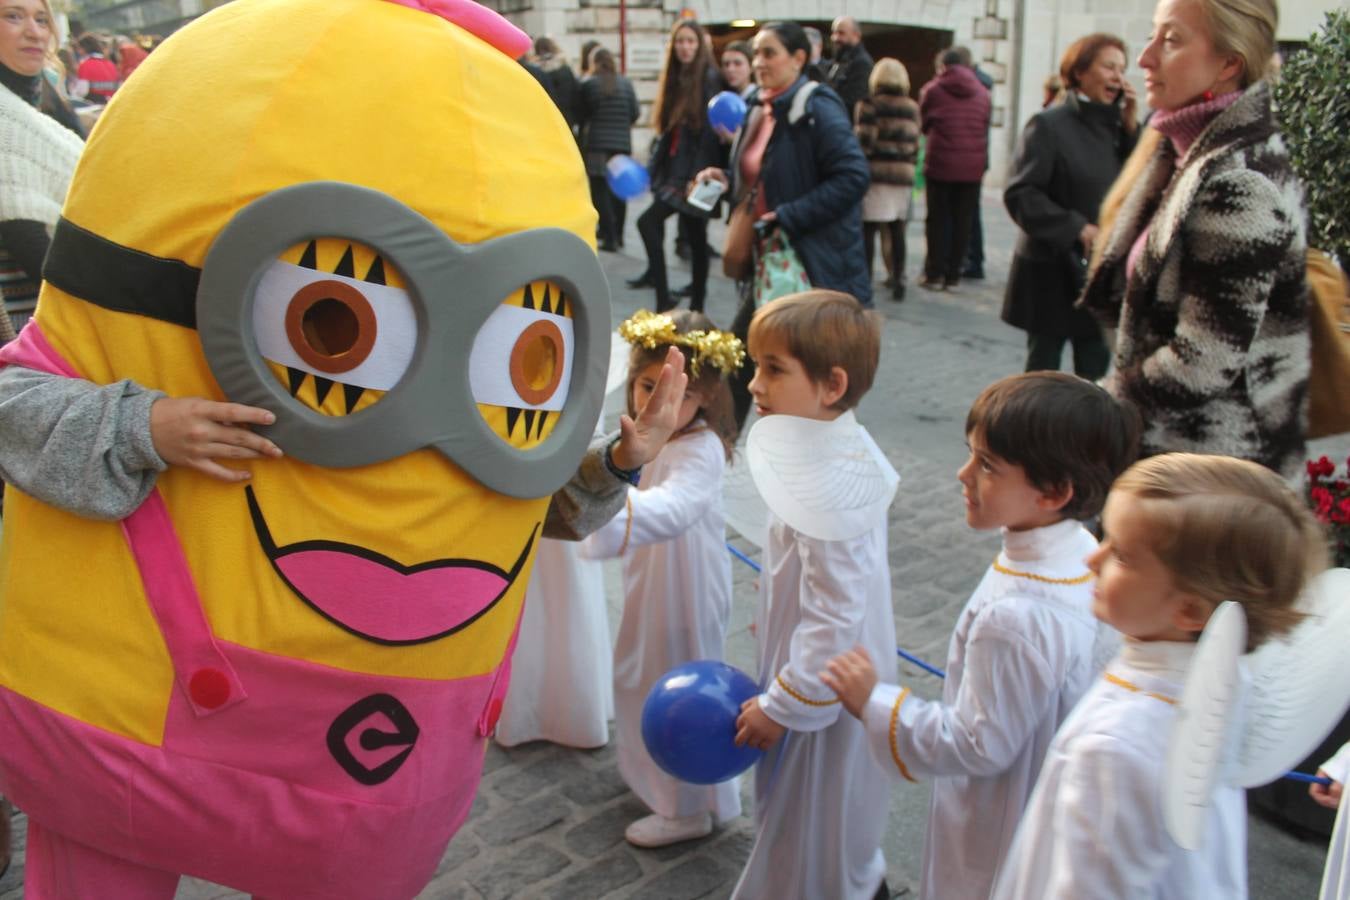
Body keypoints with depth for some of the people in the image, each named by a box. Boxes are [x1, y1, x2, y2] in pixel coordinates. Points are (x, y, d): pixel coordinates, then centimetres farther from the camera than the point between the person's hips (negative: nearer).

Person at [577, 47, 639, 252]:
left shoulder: (588, 84, -5)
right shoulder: (626, 83, 4)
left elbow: (580, 115, -1)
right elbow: (635, 112, 4)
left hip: (597, 145, -4)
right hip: (623, 144, 4)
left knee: (600, 191, -3)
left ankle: (609, 238, -11)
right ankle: (618, 235, 20)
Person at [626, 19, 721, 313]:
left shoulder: (709, 78, -7)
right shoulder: (675, 78, 14)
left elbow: (710, 130, -14)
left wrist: (698, 175, -20)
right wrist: (654, 165, 12)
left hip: (693, 171, -7)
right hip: (673, 169, 7)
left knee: (648, 222, -16)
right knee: (694, 236, 10)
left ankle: (663, 298, -11)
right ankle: (696, 304, 15)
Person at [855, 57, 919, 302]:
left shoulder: (869, 105, -6)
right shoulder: (912, 108, 10)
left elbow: (864, 142, -12)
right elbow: (915, 145, 11)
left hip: (876, 172, -5)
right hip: (904, 174, 5)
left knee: (868, 228, -1)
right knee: (897, 230, 11)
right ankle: (898, 278, 14)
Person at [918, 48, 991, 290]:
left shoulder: (932, 90, -1)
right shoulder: (982, 93, 10)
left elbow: (923, 124, 9)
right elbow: (985, 127, 13)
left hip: (940, 164, -2)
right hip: (973, 166, 3)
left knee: (938, 220, 5)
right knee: (962, 221, 6)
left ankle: (934, 274, 5)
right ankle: (953, 275, 7)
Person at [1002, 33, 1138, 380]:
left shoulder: (1113, 126, 8)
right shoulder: (1049, 124, -9)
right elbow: (1019, 194, -15)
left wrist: (1130, 125, -4)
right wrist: (1076, 228, -19)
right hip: (1052, 271, -5)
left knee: (1095, 368, 11)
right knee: (1043, 367, 6)